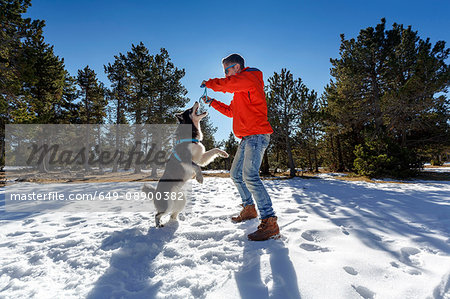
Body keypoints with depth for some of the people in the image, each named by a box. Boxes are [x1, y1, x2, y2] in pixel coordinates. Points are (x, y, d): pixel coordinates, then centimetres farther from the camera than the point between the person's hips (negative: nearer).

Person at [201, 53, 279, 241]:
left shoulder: (249, 77, -2)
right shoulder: (240, 88, 29)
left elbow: (225, 84, -17)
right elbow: (231, 111, 33)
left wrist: (208, 83, 3)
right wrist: (211, 102, 27)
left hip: (257, 135, -10)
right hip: (247, 138, 11)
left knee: (250, 176, -22)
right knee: (236, 174, 12)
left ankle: (269, 223, -18)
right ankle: (249, 209, 25)